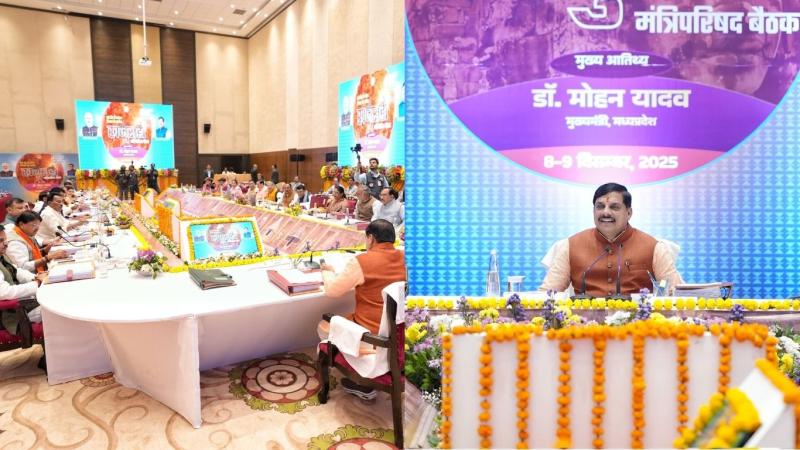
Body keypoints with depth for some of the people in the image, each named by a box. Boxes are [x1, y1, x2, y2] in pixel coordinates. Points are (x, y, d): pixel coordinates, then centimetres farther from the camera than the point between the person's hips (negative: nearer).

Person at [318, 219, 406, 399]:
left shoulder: (362, 261, -19)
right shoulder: (404, 258, -2)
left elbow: (332, 290, -9)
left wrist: (327, 271, 10)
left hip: (371, 334, -7)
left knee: (323, 327, 19)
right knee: (344, 320, 32)